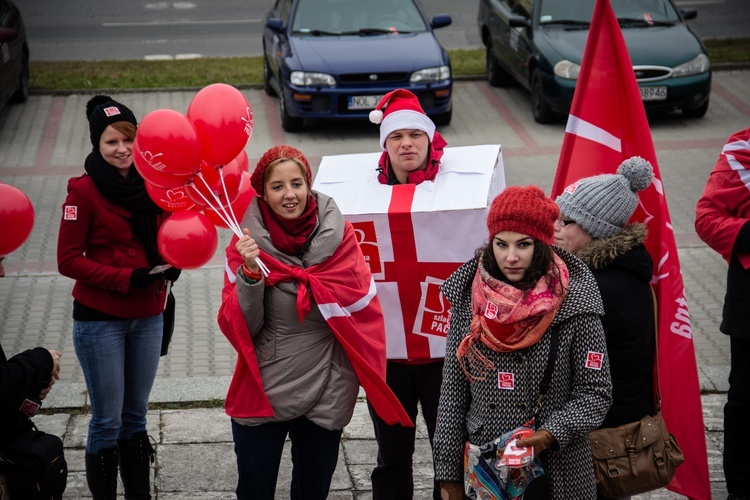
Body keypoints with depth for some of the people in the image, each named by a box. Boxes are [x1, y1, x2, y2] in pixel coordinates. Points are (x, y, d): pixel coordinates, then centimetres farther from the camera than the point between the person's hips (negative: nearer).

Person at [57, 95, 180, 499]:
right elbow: (68, 260, -12)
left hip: (147, 317, 5)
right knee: (107, 420, 2)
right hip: (100, 319, -5)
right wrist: (128, 278, -20)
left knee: (135, 416, 15)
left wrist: (172, 263, -9)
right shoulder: (83, 191, -11)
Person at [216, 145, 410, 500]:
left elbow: (364, 311, -1)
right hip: (262, 393, 0)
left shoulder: (338, 235, -6)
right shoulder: (248, 241, -7)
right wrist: (249, 272, -25)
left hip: (325, 394, 1)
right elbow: (239, 327, -11)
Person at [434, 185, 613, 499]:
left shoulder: (574, 303, -11)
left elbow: (595, 392, -6)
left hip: (556, 472, -2)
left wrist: (553, 433, -22)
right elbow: (453, 388, 2)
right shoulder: (467, 297, -3)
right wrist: (449, 474, 3)